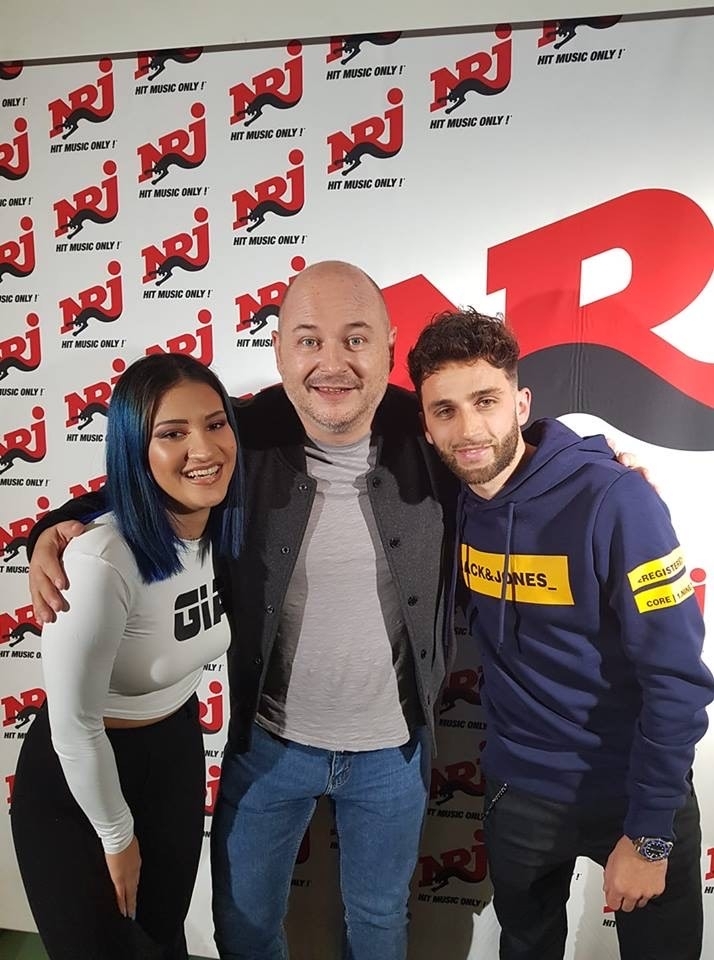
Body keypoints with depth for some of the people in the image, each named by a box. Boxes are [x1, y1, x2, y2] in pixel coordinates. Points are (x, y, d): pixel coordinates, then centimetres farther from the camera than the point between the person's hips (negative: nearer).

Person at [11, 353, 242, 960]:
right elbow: (74, 724, -23)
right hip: (76, 779, -5)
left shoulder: (225, 528, -13)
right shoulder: (102, 561, -34)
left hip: (177, 752, 6)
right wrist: (117, 837, -11)